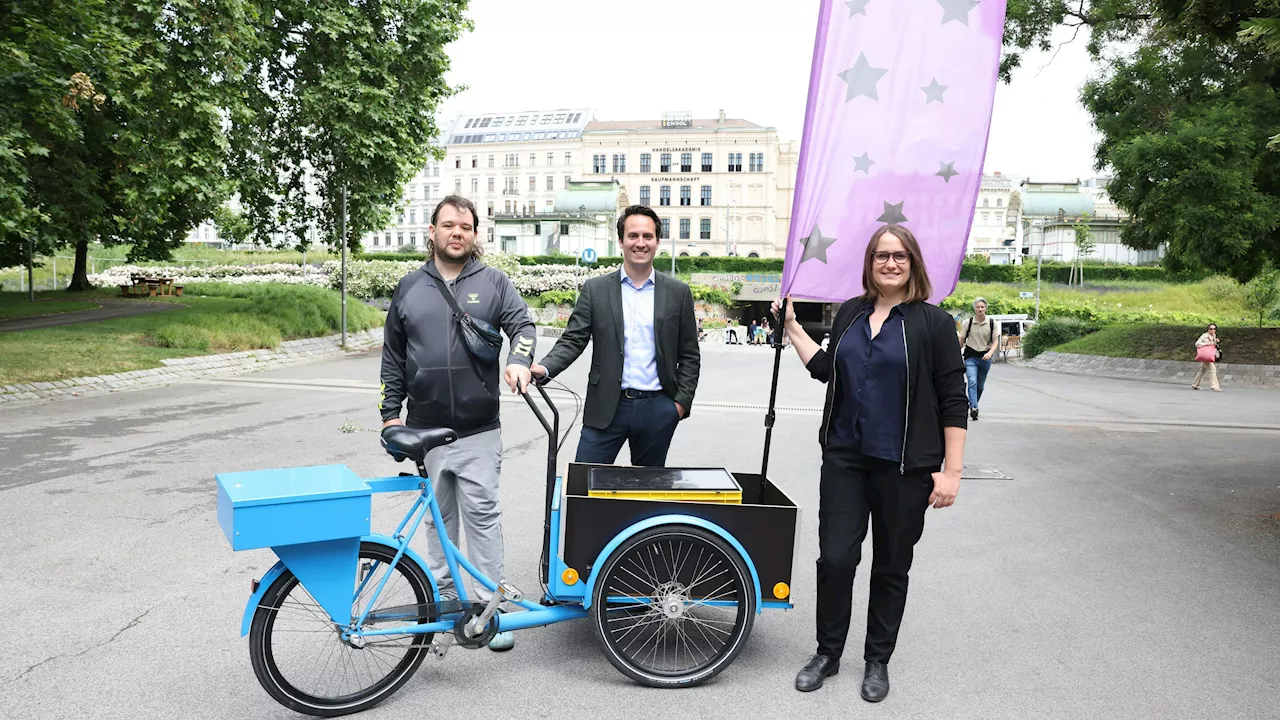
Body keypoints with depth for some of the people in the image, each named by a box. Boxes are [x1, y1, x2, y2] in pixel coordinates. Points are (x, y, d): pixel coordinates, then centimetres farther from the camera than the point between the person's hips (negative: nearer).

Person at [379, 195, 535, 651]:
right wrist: (390, 412, 7)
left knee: (482, 514, -1)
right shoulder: (410, 287, 8)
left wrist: (519, 360, -26)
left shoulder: (493, 283, 3)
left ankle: (490, 605, 8)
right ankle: (442, 596, 27)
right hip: (424, 428, 2)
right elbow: (392, 356, 11)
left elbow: (523, 325, -4)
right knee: (438, 515, 13)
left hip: (478, 429, -2)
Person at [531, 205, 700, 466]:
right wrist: (544, 368, -18)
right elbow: (572, 341, 0)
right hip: (606, 408, -1)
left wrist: (682, 401, -2)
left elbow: (689, 355, 7)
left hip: (657, 409, 1)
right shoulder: (595, 289, 2)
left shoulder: (678, 293, 4)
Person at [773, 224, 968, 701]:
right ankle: (827, 654, 22)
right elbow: (826, 370, 17)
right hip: (845, 457, 3)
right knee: (835, 559, 1)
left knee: (891, 568, 11)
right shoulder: (850, 313, 8)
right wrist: (792, 327, 16)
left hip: (904, 465, -3)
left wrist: (951, 471, -10)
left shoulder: (933, 322, -6)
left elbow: (953, 402, -7)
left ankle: (877, 661, 29)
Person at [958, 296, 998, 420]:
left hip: (985, 357, 2)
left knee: (980, 385, 11)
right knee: (972, 382, -19)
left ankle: (972, 404, 31)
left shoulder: (992, 322, 0)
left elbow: (995, 341, 0)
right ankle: (973, 408, -25)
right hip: (971, 356, -2)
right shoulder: (968, 322, -2)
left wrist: (990, 353, -18)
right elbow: (962, 340, 6)